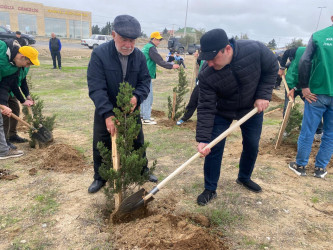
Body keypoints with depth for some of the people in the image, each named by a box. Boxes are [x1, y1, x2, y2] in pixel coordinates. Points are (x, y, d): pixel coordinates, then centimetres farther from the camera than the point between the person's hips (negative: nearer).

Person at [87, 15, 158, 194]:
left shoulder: (139, 56, -9)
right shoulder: (99, 54, -21)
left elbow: (145, 81, -6)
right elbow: (96, 87, -26)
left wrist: (137, 97, -29)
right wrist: (108, 114, -35)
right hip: (105, 112, -2)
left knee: (138, 143, 16)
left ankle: (143, 171, 39)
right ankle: (99, 178, 31)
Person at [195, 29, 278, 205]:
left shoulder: (255, 50, -30)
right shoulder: (206, 76, -30)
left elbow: (272, 68, -10)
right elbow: (206, 108, -27)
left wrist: (264, 95, -18)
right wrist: (203, 139, -32)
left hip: (253, 108, 2)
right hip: (222, 112, -1)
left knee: (252, 146, 13)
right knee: (214, 148, -6)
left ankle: (244, 178, 40)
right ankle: (210, 189, 12)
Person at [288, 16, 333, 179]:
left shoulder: (318, 36, -2)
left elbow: (304, 62, -11)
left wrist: (304, 86, -6)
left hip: (317, 93, -1)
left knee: (307, 131, 8)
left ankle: (300, 165, 18)